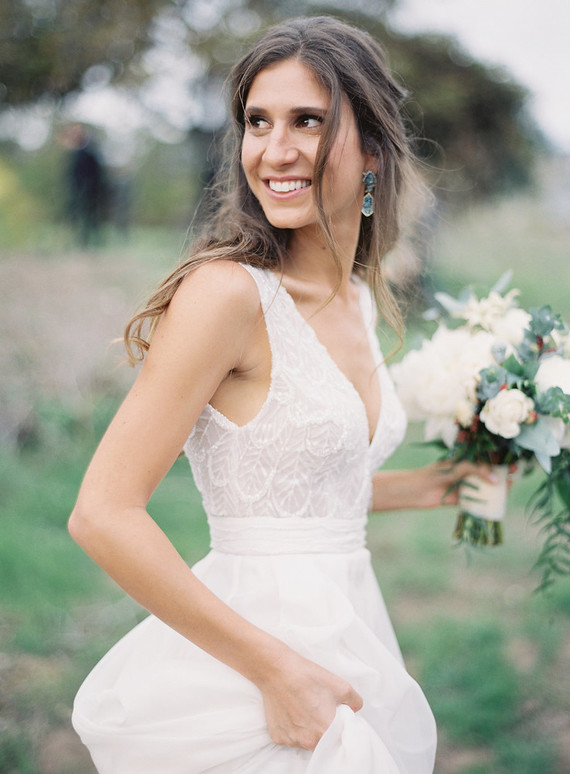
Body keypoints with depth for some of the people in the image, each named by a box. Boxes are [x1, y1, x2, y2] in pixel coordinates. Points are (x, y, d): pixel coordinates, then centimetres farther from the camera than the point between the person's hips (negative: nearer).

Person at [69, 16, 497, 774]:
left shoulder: (357, 298, 7)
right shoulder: (227, 292, -17)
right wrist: (277, 668, -20)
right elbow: (105, 516, -21)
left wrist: (430, 487, 17)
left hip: (353, 643, 7)